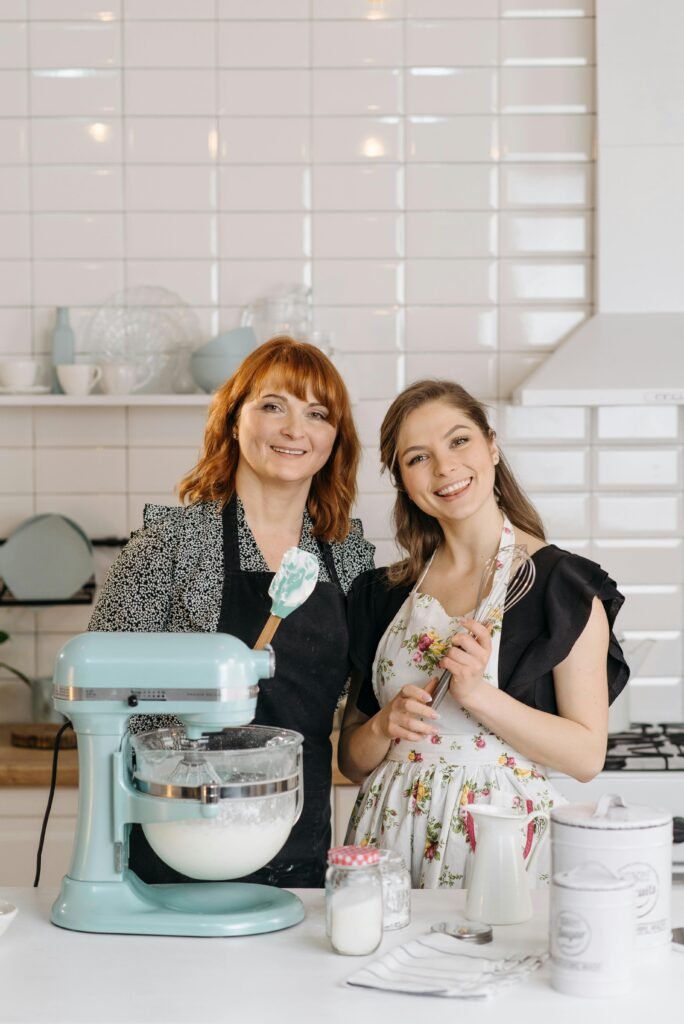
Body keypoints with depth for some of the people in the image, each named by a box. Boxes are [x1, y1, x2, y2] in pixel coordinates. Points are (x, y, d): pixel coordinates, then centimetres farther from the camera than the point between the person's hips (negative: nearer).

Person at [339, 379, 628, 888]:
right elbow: (352, 760, 12)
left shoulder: (566, 584, -3)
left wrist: (477, 694, -17)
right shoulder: (382, 593, 8)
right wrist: (385, 726, -9)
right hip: (392, 837, 3)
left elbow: (587, 756, -7)